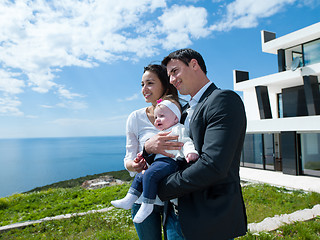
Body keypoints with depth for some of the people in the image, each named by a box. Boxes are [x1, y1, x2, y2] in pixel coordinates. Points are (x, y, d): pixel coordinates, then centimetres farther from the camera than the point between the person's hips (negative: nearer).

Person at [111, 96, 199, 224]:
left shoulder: (178, 128, 1)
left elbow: (186, 142, -13)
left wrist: (190, 152, -33)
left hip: (169, 161, -10)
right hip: (158, 161, 10)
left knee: (149, 175, -28)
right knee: (140, 176, 8)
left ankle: (147, 205, -19)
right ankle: (128, 200, 12)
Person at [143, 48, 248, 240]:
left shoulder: (224, 100, -15)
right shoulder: (186, 112, 12)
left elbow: (213, 166, -25)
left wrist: (161, 188, -14)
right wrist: (149, 147, -9)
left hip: (209, 221, -7)